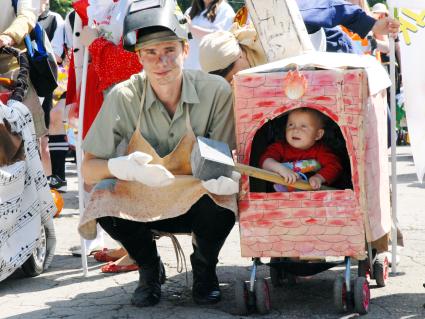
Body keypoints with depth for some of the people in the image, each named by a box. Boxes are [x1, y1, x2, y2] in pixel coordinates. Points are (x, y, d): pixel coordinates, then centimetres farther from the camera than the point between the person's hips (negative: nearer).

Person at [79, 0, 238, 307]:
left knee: (222, 197, -32)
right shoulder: (123, 97, -16)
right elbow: (89, 169, -14)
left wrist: (225, 176, -36)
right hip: (140, 204, 1)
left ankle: (204, 268, 4)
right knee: (103, 198, -29)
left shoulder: (215, 91, -18)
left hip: (196, 202, 0)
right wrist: (121, 166, -36)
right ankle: (150, 268, 4)